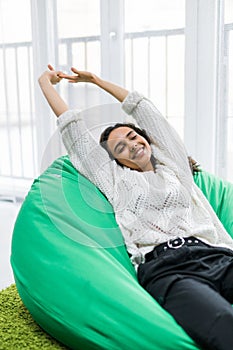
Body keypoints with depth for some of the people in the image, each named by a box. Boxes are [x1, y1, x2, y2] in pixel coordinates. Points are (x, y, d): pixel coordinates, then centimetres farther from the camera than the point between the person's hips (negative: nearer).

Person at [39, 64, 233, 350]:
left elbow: (143, 110, 36)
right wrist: (46, 84, 37)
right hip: (165, 267, -3)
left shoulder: (174, 165, 27)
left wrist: (97, 80, 47)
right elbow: (74, 131, 26)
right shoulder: (116, 179, 21)